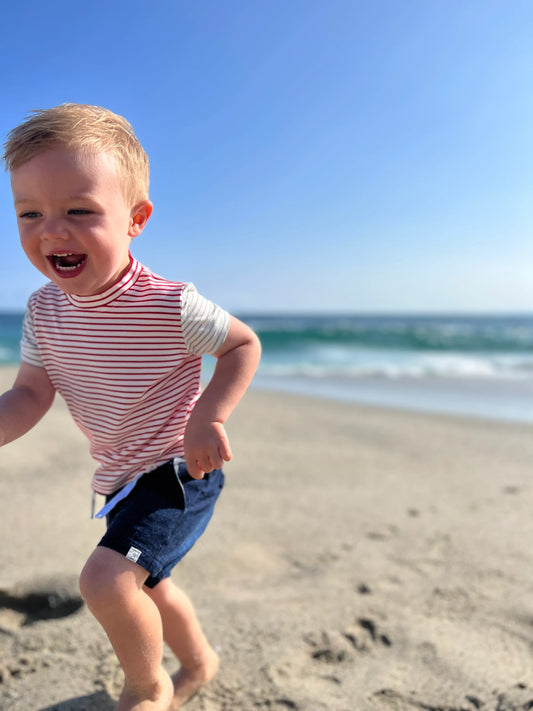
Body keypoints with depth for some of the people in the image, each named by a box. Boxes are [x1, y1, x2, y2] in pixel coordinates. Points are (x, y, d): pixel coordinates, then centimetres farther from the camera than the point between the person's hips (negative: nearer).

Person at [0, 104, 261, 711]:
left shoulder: (169, 305, -25)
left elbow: (244, 344, -13)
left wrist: (207, 417, -25)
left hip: (179, 471, -7)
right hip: (122, 478, 7)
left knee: (106, 578, -20)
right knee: (146, 584, 23)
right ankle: (199, 662, 53)